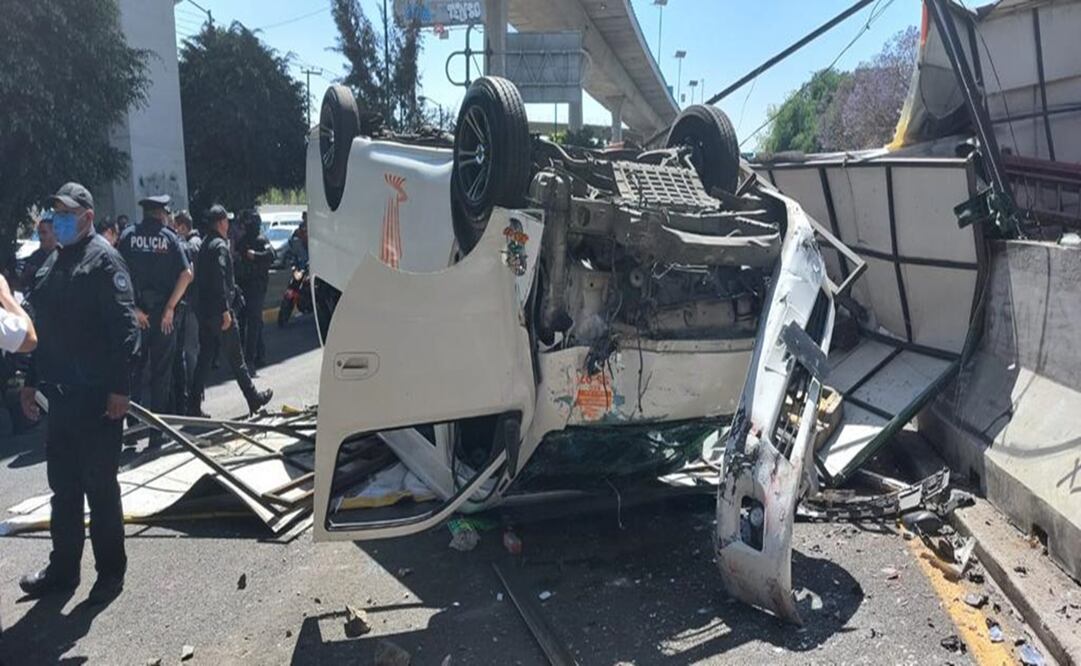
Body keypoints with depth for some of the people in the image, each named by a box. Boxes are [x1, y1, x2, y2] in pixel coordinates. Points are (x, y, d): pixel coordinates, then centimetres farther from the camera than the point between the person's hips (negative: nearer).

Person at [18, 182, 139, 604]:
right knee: (63, 485, 15)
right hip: (60, 395, 8)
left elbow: (124, 328, -16)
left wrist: (119, 388, -21)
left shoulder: (103, 259, -9)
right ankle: (63, 568, 28)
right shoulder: (53, 263, 17)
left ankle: (110, 571, 14)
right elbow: (45, 328, 23)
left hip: (97, 397, -8)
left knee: (100, 485, 1)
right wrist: (32, 382, 20)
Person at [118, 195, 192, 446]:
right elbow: (186, 274, -12)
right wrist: (170, 308, -9)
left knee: (133, 369, 14)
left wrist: (133, 308, -7)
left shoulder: (129, 235, 1)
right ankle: (157, 431, 11)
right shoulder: (169, 237, -2)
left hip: (136, 312, 1)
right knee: (160, 371, 7)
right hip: (163, 313, -1)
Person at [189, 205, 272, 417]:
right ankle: (254, 399, 13)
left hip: (203, 310, 9)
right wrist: (225, 310, -22)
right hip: (218, 310, -9)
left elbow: (199, 278, 18)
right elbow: (220, 279, -21)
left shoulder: (204, 245, 15)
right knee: (235, 358, 2)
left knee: (205, 357, 10)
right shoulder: (220, 246, -13)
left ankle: (195, 406, 9)